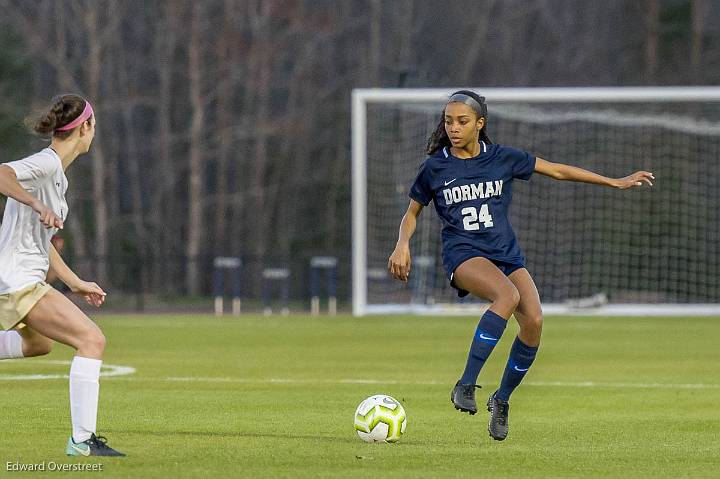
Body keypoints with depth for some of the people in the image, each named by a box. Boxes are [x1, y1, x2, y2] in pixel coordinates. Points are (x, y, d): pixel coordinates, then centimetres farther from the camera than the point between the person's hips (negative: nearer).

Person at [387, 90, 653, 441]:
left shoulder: (502, 159, 6)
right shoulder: (434, 168, 3)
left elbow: (557, 171, 13)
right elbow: (412, 212, 16)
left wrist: (615, 182, 15)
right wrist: (402, 245, -5)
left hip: (506, 254, 3)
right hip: (463, 254, -3)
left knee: (533, 320, -21)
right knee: (508, 295, -36)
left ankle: (501, 400, 1)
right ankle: (465, 386, -35)